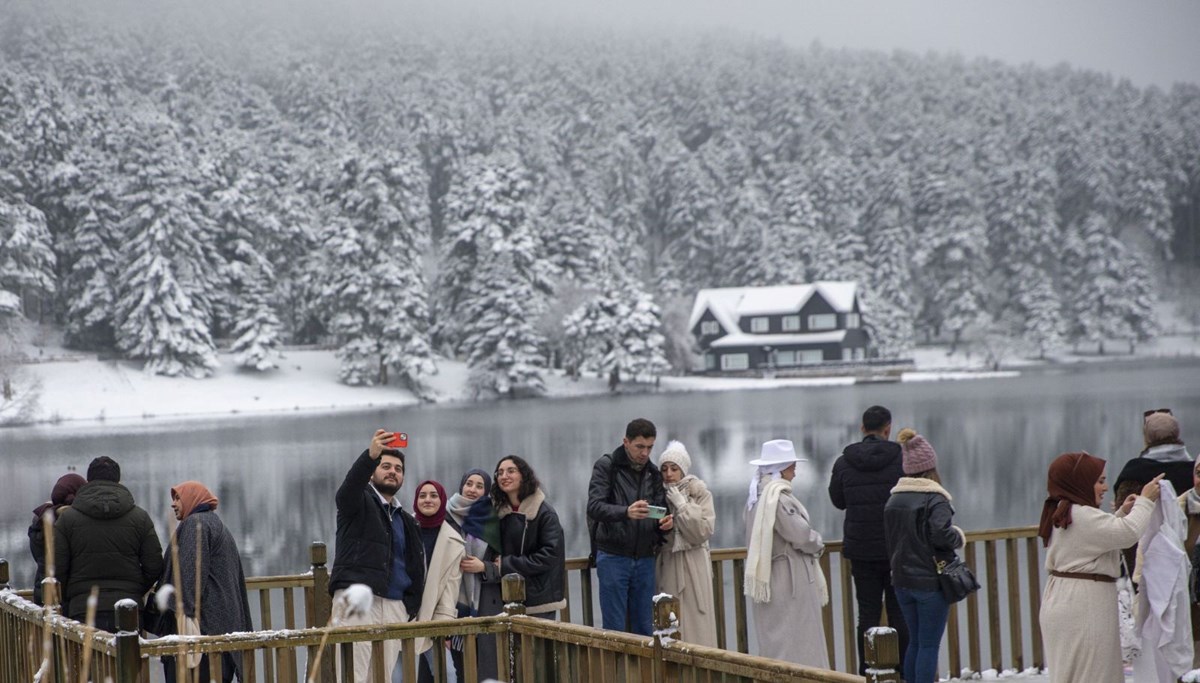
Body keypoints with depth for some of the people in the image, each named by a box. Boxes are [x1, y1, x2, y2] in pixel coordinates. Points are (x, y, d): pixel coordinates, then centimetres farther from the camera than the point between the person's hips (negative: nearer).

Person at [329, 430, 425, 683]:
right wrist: (371, 455, -36)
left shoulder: (406, 521, 24)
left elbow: (415, 567, 24)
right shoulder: (359, 502, 7)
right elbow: (351, 483, -18)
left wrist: (412, 607, 10)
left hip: (395, 606, 6)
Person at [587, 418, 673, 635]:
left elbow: (661, 511, 13)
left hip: (645, 558, 5)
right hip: (613, 558, -5)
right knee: (615, 629, -2)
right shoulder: (606, 466, -4)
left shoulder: (653, 474, 12)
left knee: (644, 629, 8)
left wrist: (665, 523, -12)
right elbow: (594, 507, -16)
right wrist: (626, 512, -34)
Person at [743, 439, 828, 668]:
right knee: (795, 641, -5)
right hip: (789, 578, -9)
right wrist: (818, 544, 1)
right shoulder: (778, 498, -19)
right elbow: (801, 535, -21)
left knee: (775, 640, 13)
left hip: (770, 578, 9)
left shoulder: (757, 497, 10)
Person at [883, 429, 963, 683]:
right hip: (931, 581, -6)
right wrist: (959, 536, -6)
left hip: (902, 581, 6)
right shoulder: (934, 499, -14)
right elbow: (941, 534, -26)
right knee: (929, 645, -1)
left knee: (914, 642, 16)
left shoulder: (893, 500, 7)